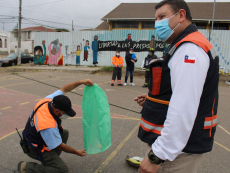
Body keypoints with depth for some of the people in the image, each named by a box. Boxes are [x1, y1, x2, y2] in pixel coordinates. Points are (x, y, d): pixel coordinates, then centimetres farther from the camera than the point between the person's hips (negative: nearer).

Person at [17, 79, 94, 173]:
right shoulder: (48, 125, -38)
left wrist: (81, 82, -8)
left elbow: (63, 89, 0)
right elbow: (60, 146, -22)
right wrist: (77, 152, -7)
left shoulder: (48, 100, -18)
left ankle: (51, 160, 17)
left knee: (64, 133, 16)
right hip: (36, 149, -9)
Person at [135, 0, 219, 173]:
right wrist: (152, 99, 9)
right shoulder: (184, 47, 15)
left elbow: (184, 110, -28)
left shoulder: (190, 49, -20)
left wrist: (157, 157, -25)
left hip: (179, 149, -10)